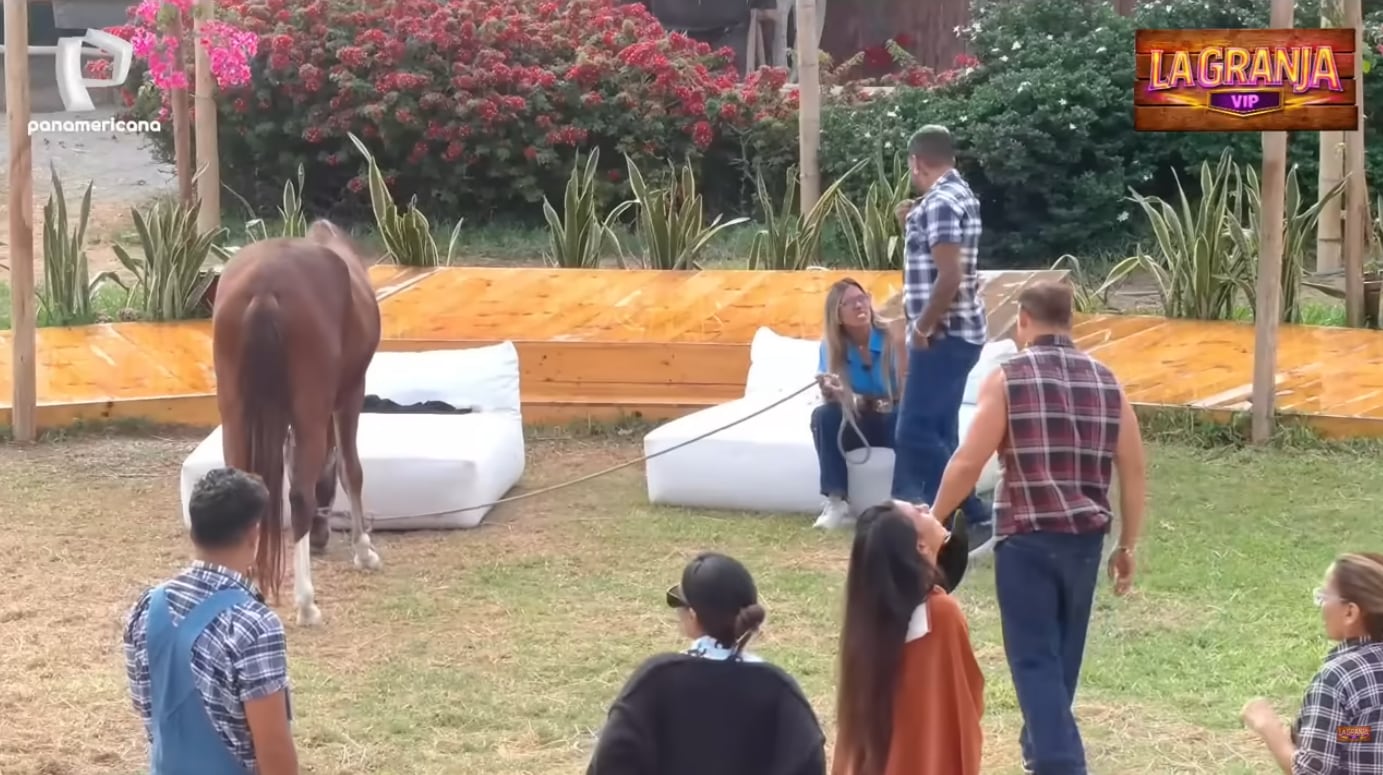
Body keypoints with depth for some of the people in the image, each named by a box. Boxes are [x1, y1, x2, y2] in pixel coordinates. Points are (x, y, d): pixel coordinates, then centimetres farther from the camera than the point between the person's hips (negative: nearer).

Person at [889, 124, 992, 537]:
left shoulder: (939, 203, -17)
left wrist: (922, 328, -17)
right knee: (937, 432, 13)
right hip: (956, 332, 10)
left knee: (915, 434, -10)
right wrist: (911, 224, 13)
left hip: (943, 335, -10)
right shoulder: (957, 194, 15)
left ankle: (971, 516, -9)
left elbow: (949, 276, -25)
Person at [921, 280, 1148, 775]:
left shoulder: (1008, 378, -6)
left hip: (1027, 537, -5)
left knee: (1034, 656, -2)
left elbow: (969, 462, -11)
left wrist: (933, 520, 2)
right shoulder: (1106, 381, 7)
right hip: (1085, 537, 5)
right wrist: (1128, 545, 13)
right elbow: (1134, 469, 6)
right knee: (1063, 651, 19)